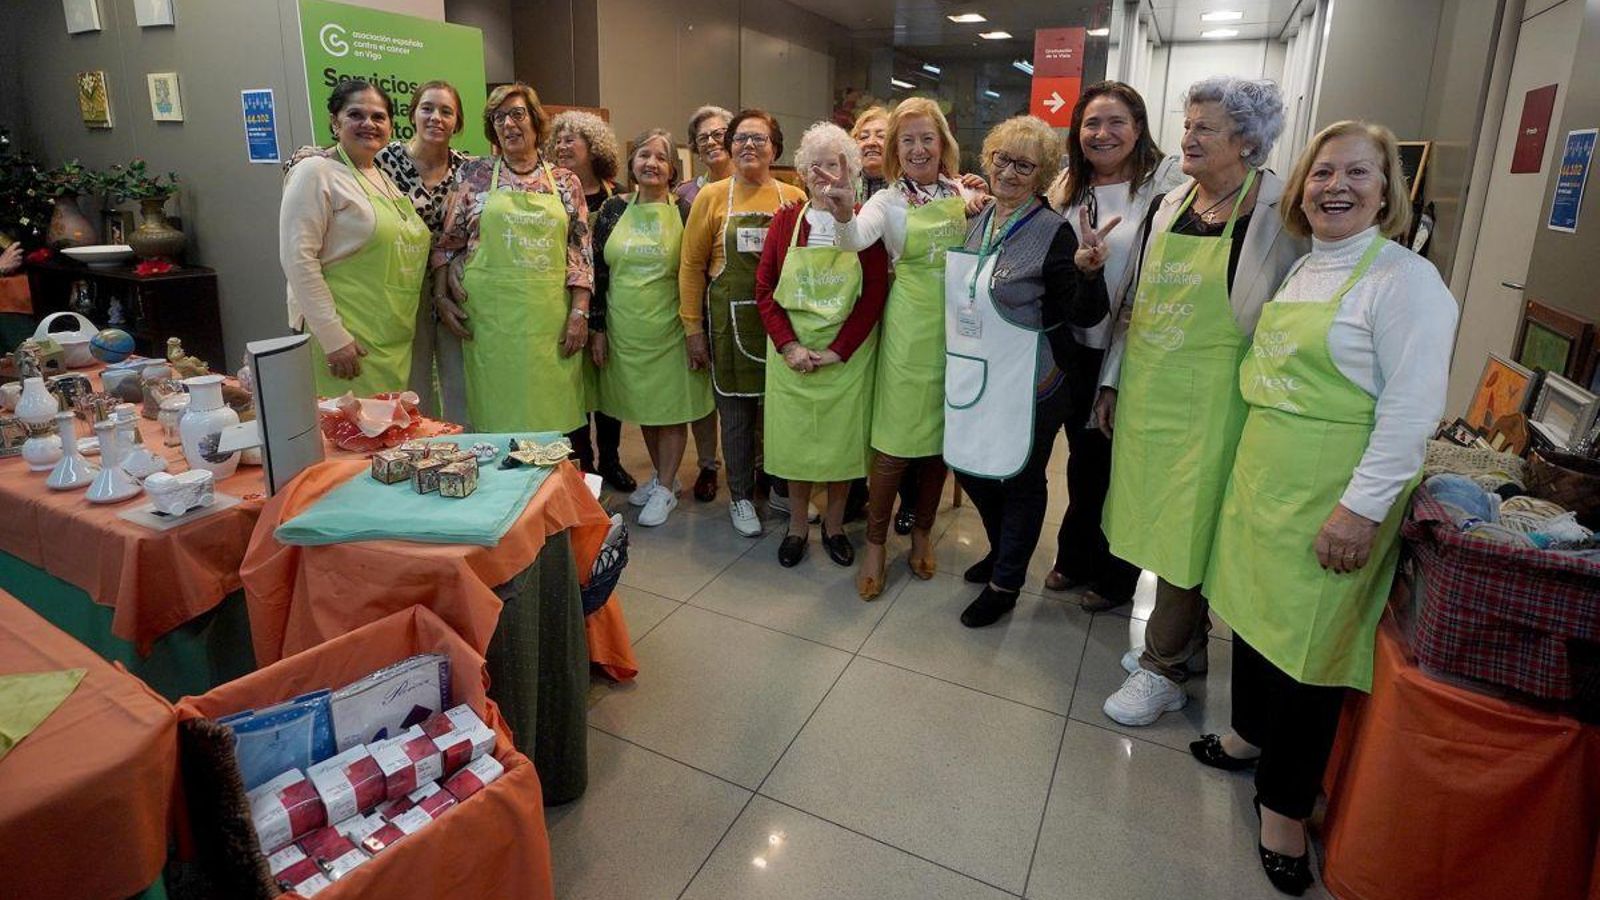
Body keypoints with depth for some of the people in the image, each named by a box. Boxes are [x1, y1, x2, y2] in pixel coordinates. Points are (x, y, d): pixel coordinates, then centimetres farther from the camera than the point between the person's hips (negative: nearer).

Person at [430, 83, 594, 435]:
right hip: (490, 315, 0)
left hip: (549, 317, 1)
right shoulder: (473, 175, 7)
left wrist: (580, 311, -2)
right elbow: (447, 242, 9)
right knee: (495, 414, 2)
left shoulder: (565, 182, 9)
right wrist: (441, 296, 0)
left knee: (551, 415, 3)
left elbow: (580, 252, 5)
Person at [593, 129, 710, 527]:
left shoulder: (685, 211, -5)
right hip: (625, 329, 3)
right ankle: (661, 475, 33)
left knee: (672, 407, 5)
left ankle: (665, 489, 18)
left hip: (669, 328, -3)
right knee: (643, 405, 14)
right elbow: (598, 272, 5)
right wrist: (596, 328, 2)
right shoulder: (613, 210, 3)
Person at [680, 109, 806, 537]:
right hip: (731, 321, -1)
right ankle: (740, 496, 23)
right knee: (736, 410, 8)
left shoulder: (795, 198, 3)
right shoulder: (712, 196, 1)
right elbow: (692, 266, 2)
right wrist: (693, 327, -2)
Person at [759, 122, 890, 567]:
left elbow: (875, 295, -7)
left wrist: (836, 351, -14)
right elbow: (764, 289, 1)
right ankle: (797, 525, 29)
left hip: (847, 358, -1)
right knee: (794, 440, 10)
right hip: (791, 356, 2)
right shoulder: (785, 220, 3)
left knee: (842, 441, 9)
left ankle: (834, 525, 29)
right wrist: (789, 346, -11)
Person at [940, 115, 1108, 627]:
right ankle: (1002, 550, 43)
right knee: (969, 466, 17)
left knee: (1020, 479, 8)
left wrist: (1089, 270, -32)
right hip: (973, 375, 7)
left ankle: (1005, 584, 26)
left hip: (1027, 384, -7)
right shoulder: (978, 223, 6)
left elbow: (1084, 316, -17)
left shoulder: (1053, 233, -13)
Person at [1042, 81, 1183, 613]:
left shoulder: (1164, 185, -10)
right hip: (1077, 347, 5)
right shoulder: (1066, 188, 8)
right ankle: (1075, 558, 37)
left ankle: (1115, 575, 29)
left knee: (1118, 462, 8)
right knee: (1082, 455, 18)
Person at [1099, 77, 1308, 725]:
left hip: (1210, 400, -6)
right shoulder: (1167, 206, 9)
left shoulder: (1278, 212, -8)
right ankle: (1182, 644, 32)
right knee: (1156, 520, 13)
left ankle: (1164, 668, 18)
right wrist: (1112, 380, 14)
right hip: (1147, 393, 6)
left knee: (1185, 531, 1)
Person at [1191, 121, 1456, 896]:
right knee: (1252, 607, 17)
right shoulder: (1300, 270, 12)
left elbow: (1414, 406, -16)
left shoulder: (1405, 279, -11)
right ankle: (1250, 734, 40)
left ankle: (1284, 802, 20)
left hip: (1331, 494, -7)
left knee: (1305, 637, 2)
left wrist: (1362, 506, -20)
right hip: (1262, 471, 7)